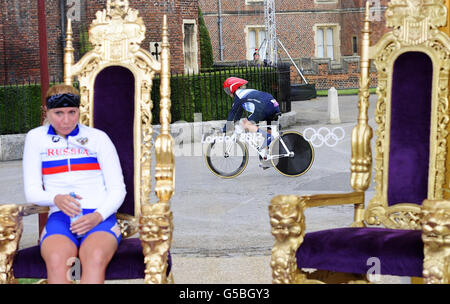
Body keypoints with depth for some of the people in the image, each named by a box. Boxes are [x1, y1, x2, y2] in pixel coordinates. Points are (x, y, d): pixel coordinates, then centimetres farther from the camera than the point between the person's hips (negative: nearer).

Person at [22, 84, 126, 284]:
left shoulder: (97, 138, 12)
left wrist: (97, 216, -13)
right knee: (56, 260, -36)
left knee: (96, 258, -37)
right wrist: (57, 199, -13)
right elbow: (32, 191, 10)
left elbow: (117, 189, 8)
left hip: (100, 218, -1)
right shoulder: (36, 138, 15)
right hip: (59, 218, 1)